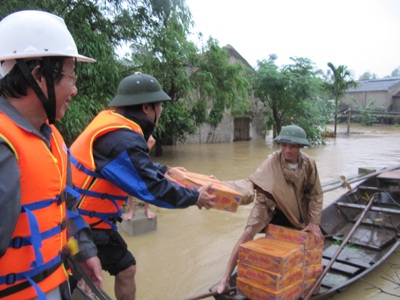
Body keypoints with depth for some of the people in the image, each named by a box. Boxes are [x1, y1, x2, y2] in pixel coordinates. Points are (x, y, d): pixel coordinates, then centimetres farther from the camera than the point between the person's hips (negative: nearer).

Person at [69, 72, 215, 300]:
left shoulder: (112, 120, 2)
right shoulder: (122, 140, -27)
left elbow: (137, 166, 18)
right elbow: (153, 189, -23)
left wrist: (165, 170, 25)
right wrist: (195, 198, -9)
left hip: (87, 217, 9)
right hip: (84, 223, -9)